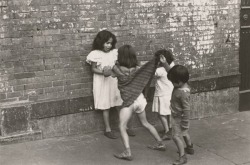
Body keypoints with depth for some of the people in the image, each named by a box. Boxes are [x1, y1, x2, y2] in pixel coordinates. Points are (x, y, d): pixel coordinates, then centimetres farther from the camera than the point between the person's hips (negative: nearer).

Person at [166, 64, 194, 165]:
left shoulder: (183, 92, -33)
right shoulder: (179, 86, -7)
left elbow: (186, 109, -29)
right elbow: (172, 73, 9)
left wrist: (184, 124, -24)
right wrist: (165, 63, 4)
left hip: (179, 118, -10)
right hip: (176, 116, 10)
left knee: (176, 136, -8)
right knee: (184, 133, 26)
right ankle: (190, 148, 46)